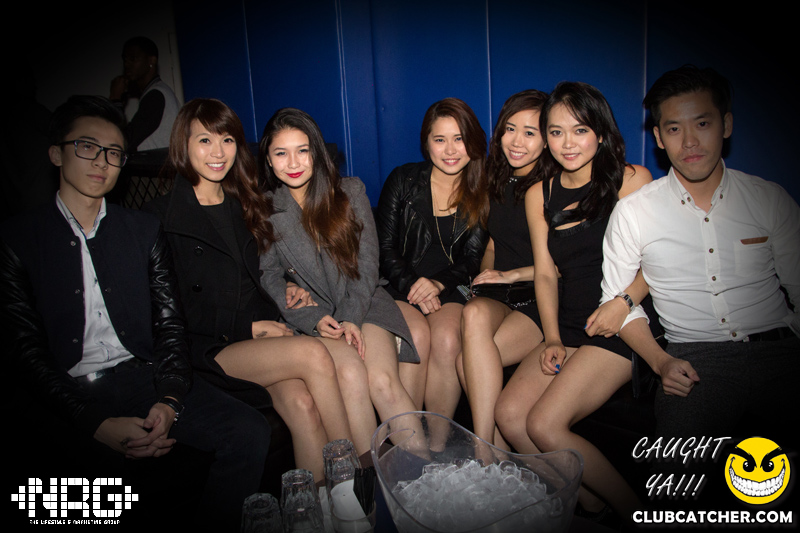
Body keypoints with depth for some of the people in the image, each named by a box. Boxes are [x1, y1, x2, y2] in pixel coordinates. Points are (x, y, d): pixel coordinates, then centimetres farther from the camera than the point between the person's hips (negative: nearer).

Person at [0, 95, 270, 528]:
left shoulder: (144, 229, 14)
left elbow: (170, 324, 9)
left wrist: (169, 400, -10)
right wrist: (99, 424, -16)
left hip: (141, 377, 3)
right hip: (64, 397, -2)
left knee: (250, 432, -18)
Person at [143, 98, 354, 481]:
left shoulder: (244, 204, 17)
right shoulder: (161, 216, -1)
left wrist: (285, 294, 1)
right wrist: (247, 327, -13)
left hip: (260, 331, 5)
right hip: (207, 349, -4)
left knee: (301, 404, -27)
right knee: (313, 354, -27)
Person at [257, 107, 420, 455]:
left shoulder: (350, 191, 8)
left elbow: (367, 263, 2)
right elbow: (269, 277, 3)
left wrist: (350, 318, -12)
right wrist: (314, 319, -13)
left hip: (363, 304, 1)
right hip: (309, 315, 0)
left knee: (383, 380, -26)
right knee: (350, 374, -29)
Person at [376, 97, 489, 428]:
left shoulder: (481, 192, 7)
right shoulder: (403, 180, 4)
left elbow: (471, 260, 4)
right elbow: (384, 250, 2)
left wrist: (438, 284, -16)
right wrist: (413, 286, -15)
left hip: (451, 290, 1)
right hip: (399, 287, 0)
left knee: (447, 338, -31)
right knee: (417, 335, -31)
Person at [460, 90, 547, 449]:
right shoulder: (499, 182, 14)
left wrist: (513, 275, -10)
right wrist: (485, 277, 6)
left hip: (541, 302, -5)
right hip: (501, 299, 5)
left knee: (467, 357, -29)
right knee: (474, 313, -32)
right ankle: (498, 456, -23)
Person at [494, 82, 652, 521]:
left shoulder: (632, 180, 0)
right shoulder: (539, 195, 12)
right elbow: (546, 274, 9)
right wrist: (553, 340, -3)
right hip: (568, 328, 5)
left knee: (544, 425, -19)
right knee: (508, 413, -14)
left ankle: (632, 510, 4)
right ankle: (587, 503, 5)